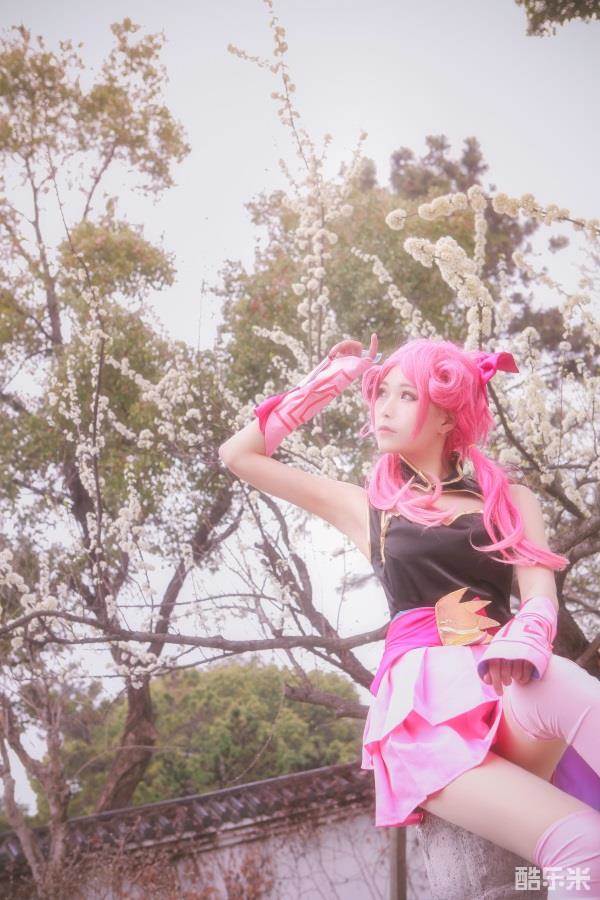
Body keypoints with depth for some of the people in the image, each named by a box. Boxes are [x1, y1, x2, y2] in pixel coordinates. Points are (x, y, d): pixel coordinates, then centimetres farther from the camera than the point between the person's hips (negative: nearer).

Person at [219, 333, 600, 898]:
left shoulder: (511, 500, 19)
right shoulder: (366, 507, 21)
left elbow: (540, 592, 2)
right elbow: (238, 455, 22)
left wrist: (524, 644, -22)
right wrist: (326, 381, 23)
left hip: (504, 680, 1)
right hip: (421, 696, -1)